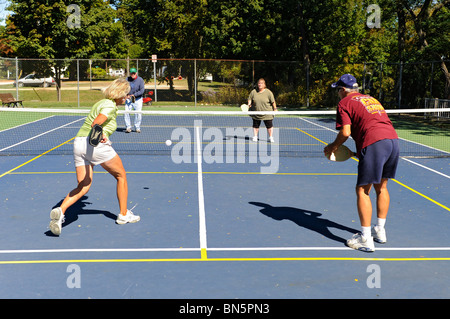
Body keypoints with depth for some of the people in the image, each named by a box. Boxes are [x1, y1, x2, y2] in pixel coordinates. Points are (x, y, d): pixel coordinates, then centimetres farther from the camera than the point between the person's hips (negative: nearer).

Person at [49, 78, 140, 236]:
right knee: (121, 176, 12)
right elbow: (95, 124, -23)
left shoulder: (101, 102, 21)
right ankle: (124, 215, 20)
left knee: (83, 187, 6)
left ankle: (60, 211, -17)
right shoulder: (110, 106, -7)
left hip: (78, 142, 8)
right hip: (96, 145, -8)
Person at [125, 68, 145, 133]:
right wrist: (126, 95, -13)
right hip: (128, 99, 2)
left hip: (137, 99, -2)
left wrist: (134, 95, -20)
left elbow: (142, 90, -10)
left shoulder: (140, 80, -5)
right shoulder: (127, 79, 2)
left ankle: (137, 128, 11)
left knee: (138, 114, -5)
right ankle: (128, 127, -1)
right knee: (126, 112, -10)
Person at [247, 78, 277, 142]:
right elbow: (250, 99, 12)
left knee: (269, 125, 1)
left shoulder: (268, 92, -5)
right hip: (256, 112, 2)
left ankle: (271, 137, 15)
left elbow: (273, 101, -4)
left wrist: (275, 108, -7)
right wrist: (249, 104, -5)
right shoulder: (253, 92, 3)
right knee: (255, 125, 9)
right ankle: (255, 137, 24)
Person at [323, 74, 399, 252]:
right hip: (393, 139, 8)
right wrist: (359, 152, 30)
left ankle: (366, 239, 1)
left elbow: (345, 132, -5)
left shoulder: (345, 102, 7)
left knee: (362, 190, 1)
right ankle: (380, 231, 29)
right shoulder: (370, 99, 29)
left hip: (374, 143, -8)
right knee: (381, 187, 21)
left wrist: (333, 147, 13)